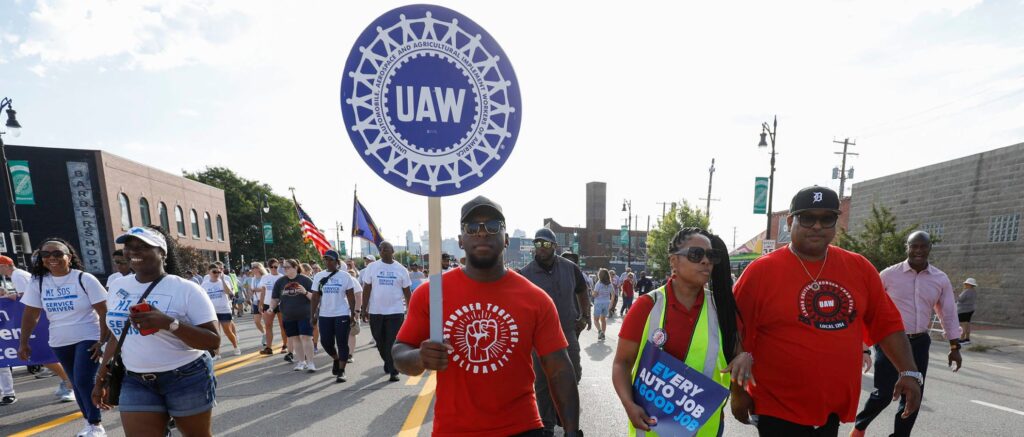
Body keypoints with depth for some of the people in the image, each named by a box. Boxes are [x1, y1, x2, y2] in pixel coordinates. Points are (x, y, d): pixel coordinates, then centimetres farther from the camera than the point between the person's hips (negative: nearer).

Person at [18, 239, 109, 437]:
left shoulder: (84, 279, -14)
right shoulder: (38, 282, -1)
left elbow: (104, 311, -15)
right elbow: (30, 314, 6)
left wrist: (103, 340, -18)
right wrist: (23, 343, 3)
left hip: (88, 338, -5)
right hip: (60, 343, 5)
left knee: (84, 381, -12)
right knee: (77, 383, 14)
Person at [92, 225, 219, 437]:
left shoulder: (186, 289, -14)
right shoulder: (117, 286, 5)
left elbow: (213, 341, -19)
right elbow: (117, 333, 19)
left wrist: (168, 323, -29)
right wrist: (101, 377, 19)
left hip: (187, 378, -4)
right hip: (135, 382, 5)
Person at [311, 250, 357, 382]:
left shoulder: (345, 276, -2)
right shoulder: (319, 276, 6)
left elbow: (351, 296, -2)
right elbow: (315, 297, 7)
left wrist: (353, 313, -7)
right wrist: (313, 314, 3)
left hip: (342, 314, -3)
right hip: (324, 315, 3)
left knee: (342, 343, -2)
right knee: (325, 342, 5)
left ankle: (341, 372, 7)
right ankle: (336, 359, 35)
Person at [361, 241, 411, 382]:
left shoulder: (401, 269, 1)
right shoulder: (372, 267, 1)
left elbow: (407, 292, 5)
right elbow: (366, 289, 3)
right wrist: (364, 309, 0)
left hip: (395, 312, -2)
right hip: (375, 312, 2)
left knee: (393, 343, -3)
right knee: (380, 342, 15)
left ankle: (393, 371, 5)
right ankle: (388, 362, 39)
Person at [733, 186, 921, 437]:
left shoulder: (859, 268, 1)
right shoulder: (761, 272, -14)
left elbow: (887, 323, 10)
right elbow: (734, 336, -11)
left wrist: (909, 372, 2)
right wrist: (737, 392, -9)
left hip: (834, 409, 5)